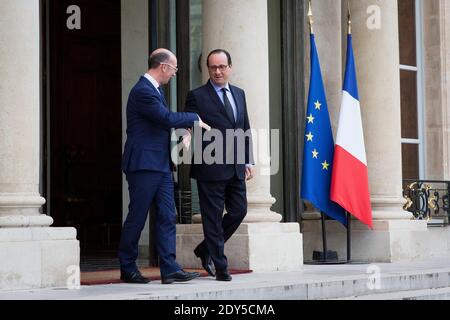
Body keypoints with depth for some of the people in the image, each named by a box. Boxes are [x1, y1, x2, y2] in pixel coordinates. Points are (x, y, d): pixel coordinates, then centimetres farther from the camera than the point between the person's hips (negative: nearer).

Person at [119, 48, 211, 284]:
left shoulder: (154, 90, 17)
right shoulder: (142, 91, -15)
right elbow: (167, 118, -21)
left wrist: (185, 128, 4)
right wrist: (195, 119, -7)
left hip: (161, 166, 10)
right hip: (143, 165, -10)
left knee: (167, 217, 4)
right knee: (137, 218, 0)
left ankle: (169, 269, 4)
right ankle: (127, 268, 10)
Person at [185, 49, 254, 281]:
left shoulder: (239, 94, 15)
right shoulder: (197, 96, -3)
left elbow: (245, 129, 17)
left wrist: (249, 161, 12)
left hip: (236, 167, 6)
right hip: (211, 167, -6)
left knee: (238, 211, 8)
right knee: (213, 217, -1)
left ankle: (205, 249, 26)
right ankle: (220, 267, 7)